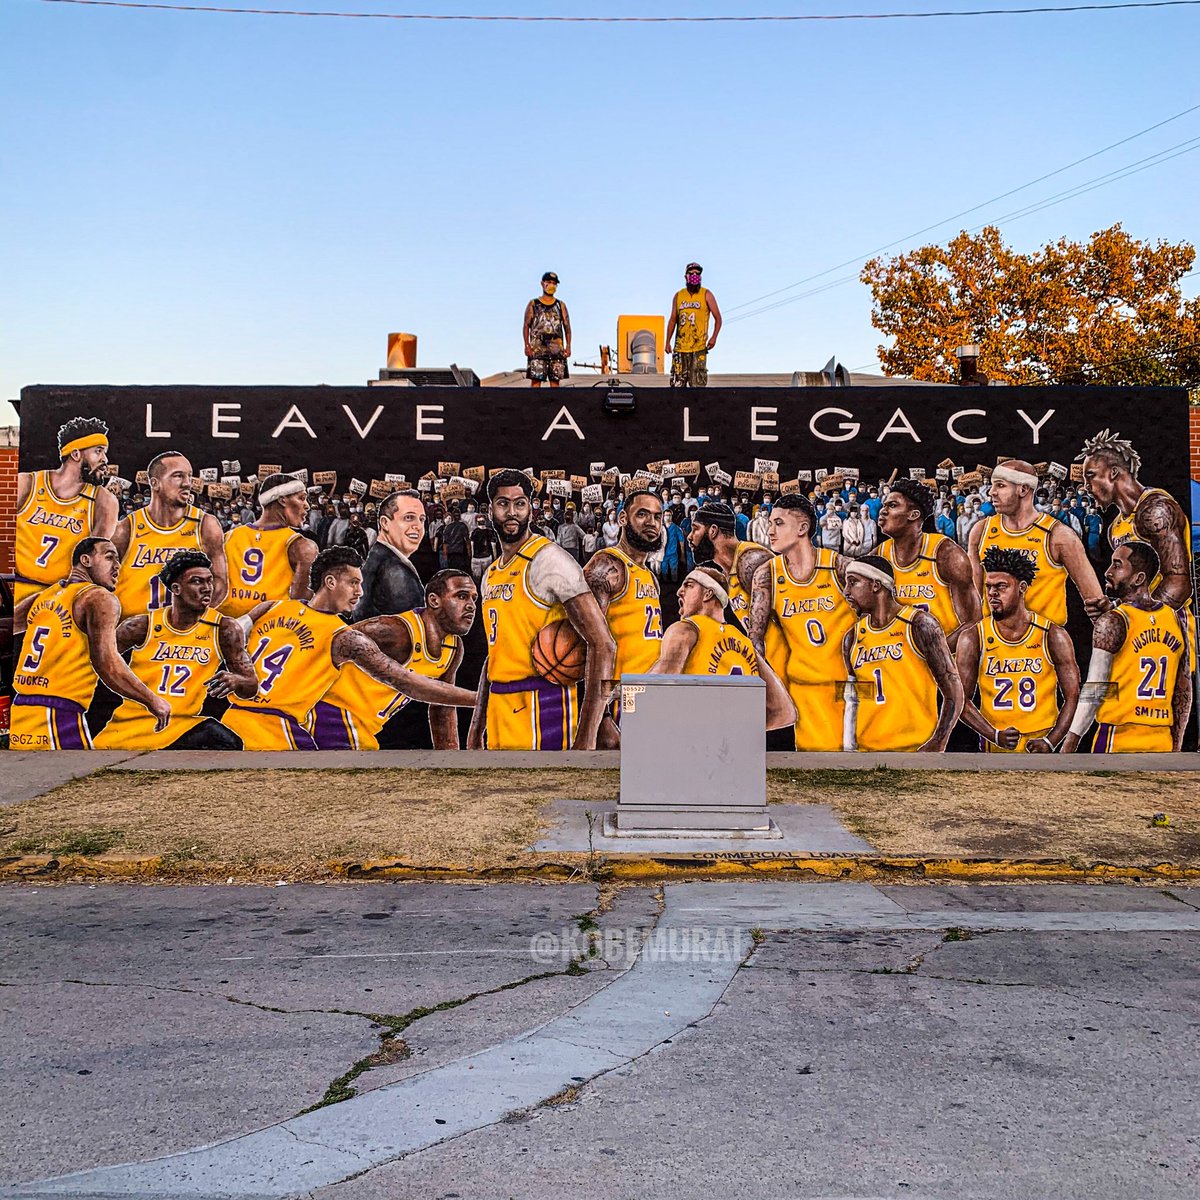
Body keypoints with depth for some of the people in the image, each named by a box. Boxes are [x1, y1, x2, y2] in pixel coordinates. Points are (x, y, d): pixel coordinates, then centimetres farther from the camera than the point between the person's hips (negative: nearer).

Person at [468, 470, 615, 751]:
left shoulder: (548, 559, -11)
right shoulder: (491, 575, 15)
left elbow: (603, 646, -17)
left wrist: (586, 735, -21)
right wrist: (476, 729, 20)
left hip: (541, 710, -8)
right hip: (500, 713, 8)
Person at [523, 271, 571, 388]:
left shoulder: (560, 305, 15)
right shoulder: (533, 304, 10)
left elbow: (567, 327, 11)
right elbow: (526, 326, 6)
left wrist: (568, 346, -1)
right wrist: (527, 345, -6)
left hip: (556, 348, 2)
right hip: (537, 348, -2)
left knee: (555, 380, 0)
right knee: (536, 379, -9)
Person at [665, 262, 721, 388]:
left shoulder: (706, 295, 3)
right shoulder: (678, 296, 11)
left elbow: (718, 318, 4)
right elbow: (672, 320, 17)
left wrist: (714, 337, -10)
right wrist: (667, 342, 11)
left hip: (699, 348, -3)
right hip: (680, 347, 3)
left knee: (698, 384, -8)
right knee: (677, 383, 1)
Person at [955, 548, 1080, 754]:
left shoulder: (1053, 636, 0)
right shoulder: (972, 638, -1)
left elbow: (1073, 696, 1)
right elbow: (961, 700, -1)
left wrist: (1050, 741, -11)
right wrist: (994, 735, -13)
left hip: (1040, 746, 0)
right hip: (995, 748, 0)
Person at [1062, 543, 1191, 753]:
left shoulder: (1111, 623, -11)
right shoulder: (1178, 620, 8)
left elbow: (1093, 693, -13)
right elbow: (1184, 693, 12)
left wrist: (1069, 744, -8)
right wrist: (1175, 744, 18)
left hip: (1118, 743, -6)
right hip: (1163, 743, 6)